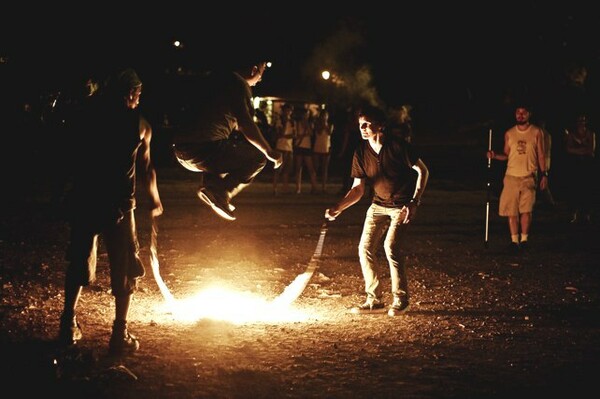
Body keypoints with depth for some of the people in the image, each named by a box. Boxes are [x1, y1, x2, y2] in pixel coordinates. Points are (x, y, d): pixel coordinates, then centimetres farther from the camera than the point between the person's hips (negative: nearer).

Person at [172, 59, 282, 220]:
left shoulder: (217, 78, 20)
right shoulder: (239, 84, -7)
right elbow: (245, 124, -19)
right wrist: (269, 151, -11)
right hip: (202, 150, -9)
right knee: (258, 157, -1)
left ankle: (213, 184, 9)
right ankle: (218, 191, -15)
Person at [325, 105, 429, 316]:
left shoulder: (397, 146, -19)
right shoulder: (361, 153, -5)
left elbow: (423, 171, -10)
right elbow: (357, 189, -1)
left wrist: (414, 202, -18)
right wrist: (337, 208, -17)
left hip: (402, 205, -6)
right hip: (379, 204, 6)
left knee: (392, 247, -20)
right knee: (365, 248, -2)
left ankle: (401, 299, -4)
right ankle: (373, 299, 13)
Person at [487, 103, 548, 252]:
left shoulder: (536, 132, 3)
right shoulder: (509, 134, 9)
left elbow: (541, 155, 5)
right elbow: (506, 155, 13)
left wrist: (544, 174, 0)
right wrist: (495, 156, -6)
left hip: (529, 177, -2)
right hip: (511, 176, 2)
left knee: (526, 210, -10)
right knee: (511, 211, -1)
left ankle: (524, 239, 3)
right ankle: (514, 240, 7)